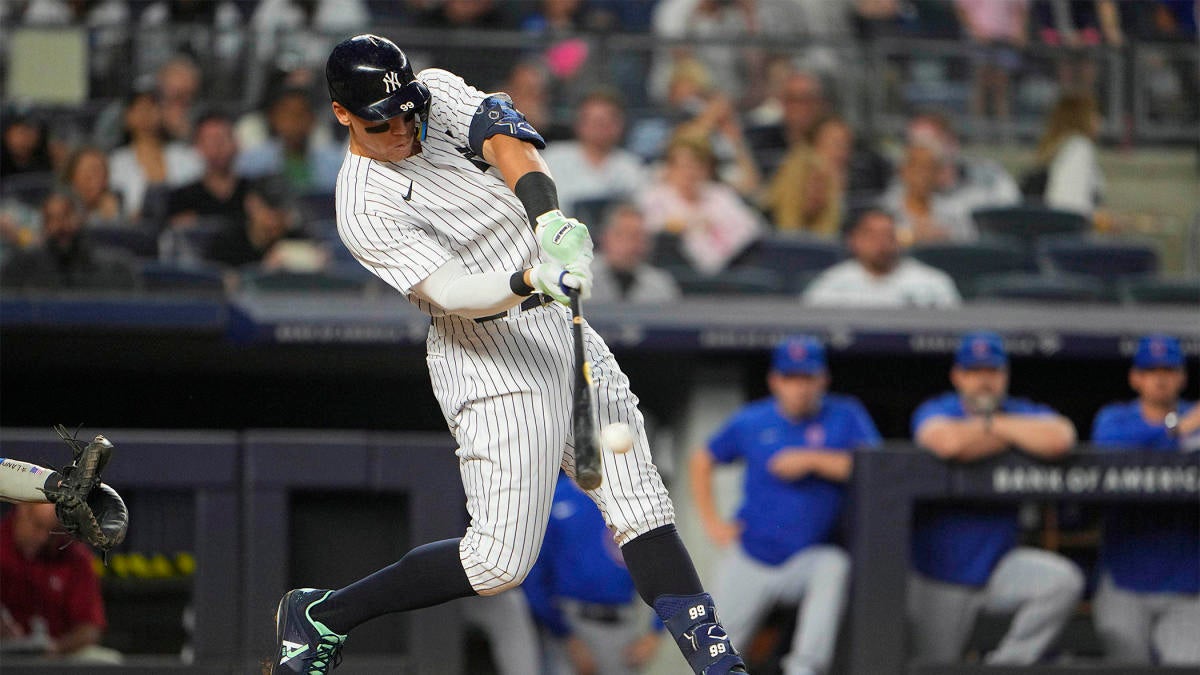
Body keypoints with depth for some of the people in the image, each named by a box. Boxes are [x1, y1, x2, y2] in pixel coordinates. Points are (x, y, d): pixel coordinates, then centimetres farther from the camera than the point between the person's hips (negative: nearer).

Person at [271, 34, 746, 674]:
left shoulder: (441, 92, 3)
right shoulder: (365, 208, -14)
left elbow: (509, 144, -14)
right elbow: (447, 292, -25)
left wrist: (550, 218, -33)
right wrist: (531, 281, -43)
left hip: (559, 324, 7)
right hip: (489, 356, -7)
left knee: (641, 502, 0)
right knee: (502, 558, -11)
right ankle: (320, 615, 3)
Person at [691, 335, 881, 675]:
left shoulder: (845, 416, -2)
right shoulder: (750, 422, 3)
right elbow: (702, 461, 17)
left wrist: (812, 460, -21)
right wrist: (711, 522, 7)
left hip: (809, 558, -2)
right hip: (750, 560, 2)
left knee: (835, 567, -36)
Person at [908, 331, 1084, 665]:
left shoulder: (1023, 414, -1)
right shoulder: (935, 412, -5)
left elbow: (1058, 439, -26)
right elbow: (950, 443, -31)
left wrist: (991, 424, -16)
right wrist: (1016, 436, -16)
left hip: (1000, 567, 1)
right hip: (941, 575, -1)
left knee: (1064, 580, -26)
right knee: (937, 664, 1)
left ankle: (1007, 663, -15)